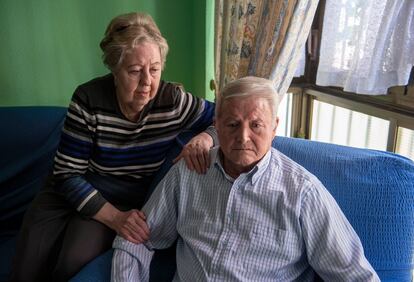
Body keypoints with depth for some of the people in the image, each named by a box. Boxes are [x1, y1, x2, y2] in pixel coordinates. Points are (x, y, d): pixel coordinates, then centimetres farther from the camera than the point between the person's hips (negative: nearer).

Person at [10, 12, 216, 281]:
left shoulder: (173, 101, -17)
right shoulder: (89, 99, -19)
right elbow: (67, 174, -15)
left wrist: (205, 138, -30)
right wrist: (114, 217, -26)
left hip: (127, 199, 0)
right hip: (74, 192, 1)